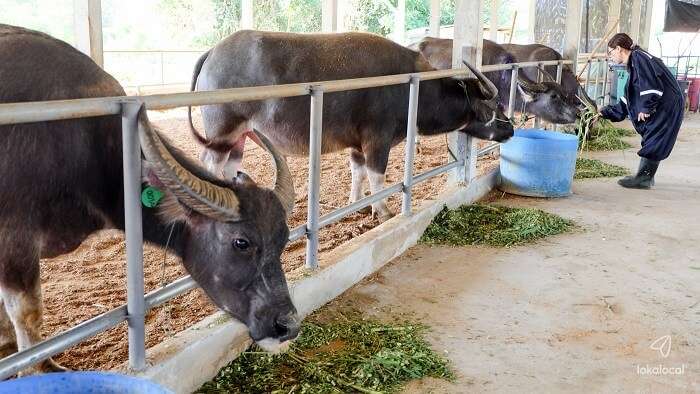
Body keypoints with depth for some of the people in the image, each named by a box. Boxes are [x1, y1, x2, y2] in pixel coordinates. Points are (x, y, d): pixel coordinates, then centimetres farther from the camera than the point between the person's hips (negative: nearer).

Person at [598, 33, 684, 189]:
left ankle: (643, 179, -3)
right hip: (660, 107, 10)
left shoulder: (639, 57, -12)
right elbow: (627, 100, 23)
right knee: (650, 140, 13)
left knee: (652, 142, -7)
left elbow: (651, 85, -24)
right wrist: (605, 113, 22)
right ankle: (645, 177, 20)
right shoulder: (633, 63, 20)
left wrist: (646, 108, -18)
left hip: (667, 104, -10)